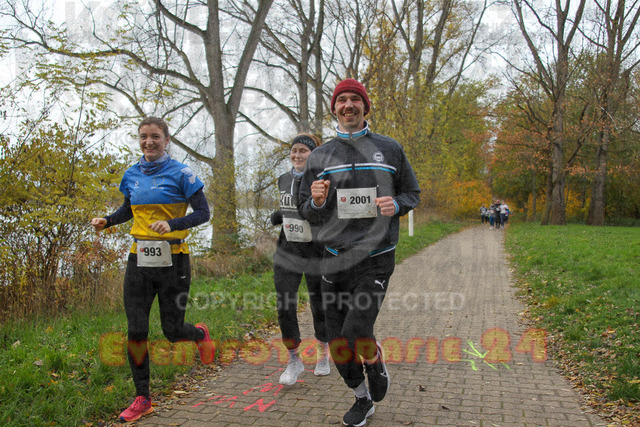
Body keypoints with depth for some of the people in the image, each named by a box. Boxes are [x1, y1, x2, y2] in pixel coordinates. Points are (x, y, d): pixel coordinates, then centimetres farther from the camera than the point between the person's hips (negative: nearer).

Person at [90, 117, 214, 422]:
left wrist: (172, 224, -24)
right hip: (139, 260, 4)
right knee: (136, 330, 0)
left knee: (172, 331, 3)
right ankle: (142, 398, 16)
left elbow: (203, 212, -8)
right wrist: (107, 221, 2)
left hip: (172, 260, -4)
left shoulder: (180, 173, -6)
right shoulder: (132, 175, 9)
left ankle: (200, 334, 40)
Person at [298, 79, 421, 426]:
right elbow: (309, 214, 11)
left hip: (375, 260, -2)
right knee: (337, 345, 8)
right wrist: (317, 202, -13)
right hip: (334, 260, 3)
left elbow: (412, 193, 13)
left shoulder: (389, 148, 6)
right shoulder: (319, 156, 8)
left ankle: (377, 367, 21)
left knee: (355, 335, -15)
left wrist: (396, 204, -10)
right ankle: (363, 399, 34)